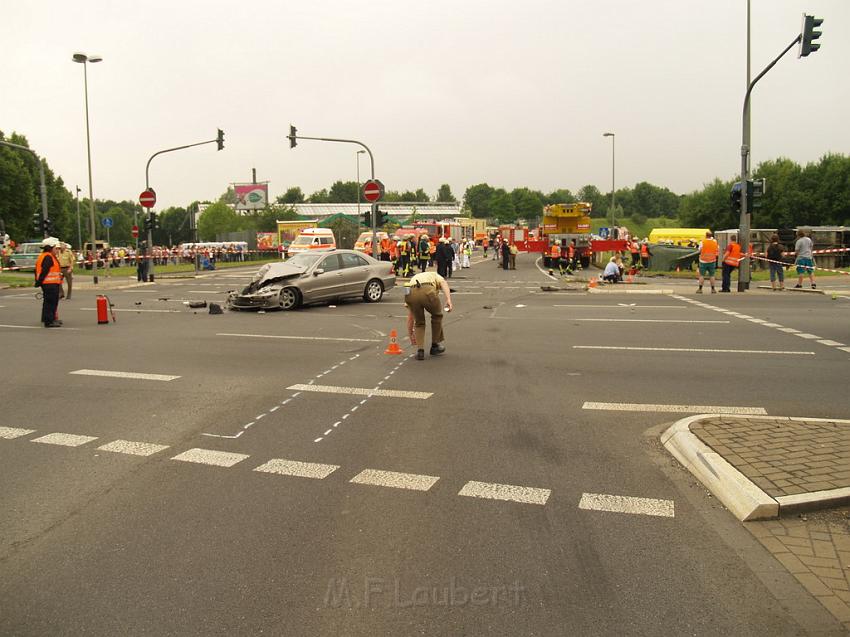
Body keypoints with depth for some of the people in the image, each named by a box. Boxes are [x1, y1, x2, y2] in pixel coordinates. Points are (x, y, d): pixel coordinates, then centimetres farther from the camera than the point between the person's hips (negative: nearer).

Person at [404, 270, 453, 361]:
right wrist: (448, 300, -2)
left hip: (410, 293, 2)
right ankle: (435, 345, 35)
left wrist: (410, 333, 53)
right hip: (428, 292, -2)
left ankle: (420, 350, 13)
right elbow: (443, 283, 11)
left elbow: (410, 316, 44)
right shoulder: (434, 275, 40)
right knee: (437, 315, 28)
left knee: (419, 323, 27)